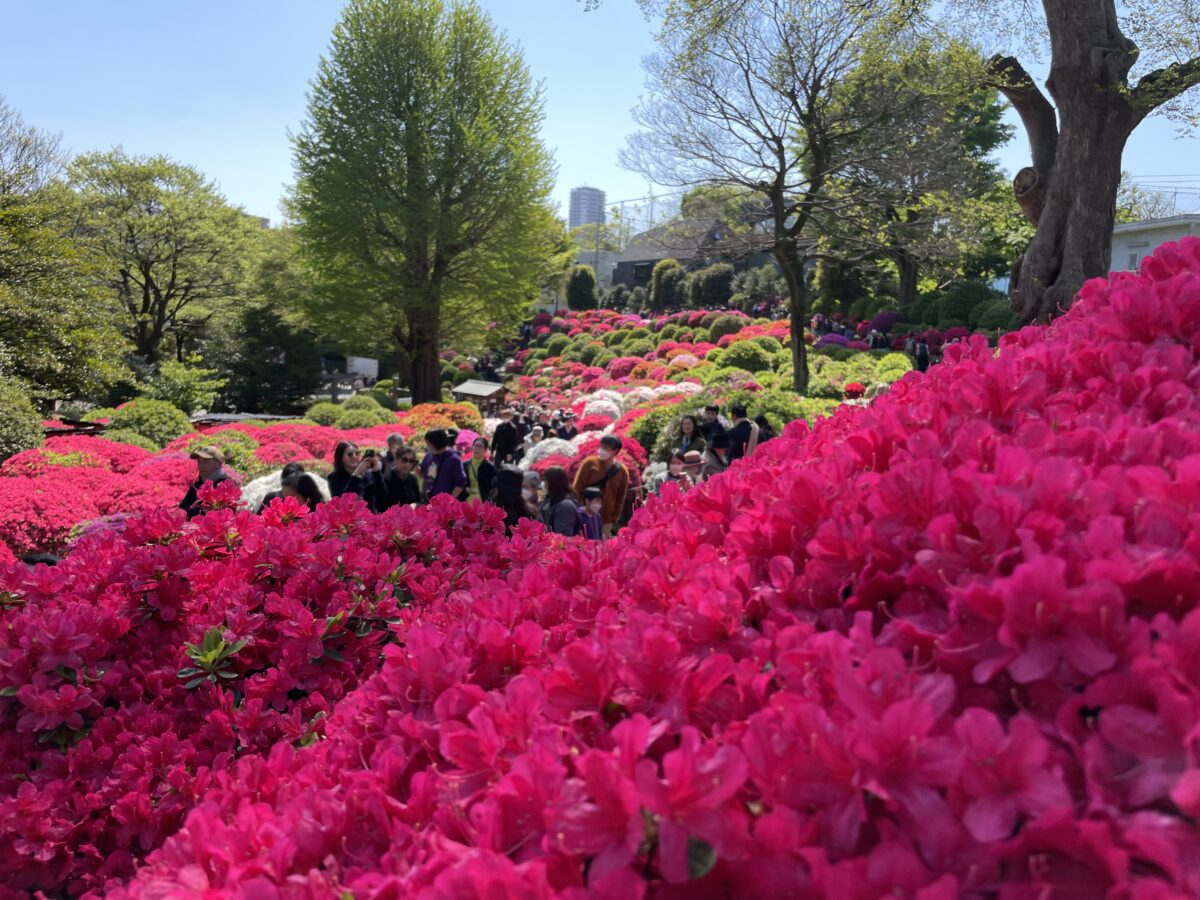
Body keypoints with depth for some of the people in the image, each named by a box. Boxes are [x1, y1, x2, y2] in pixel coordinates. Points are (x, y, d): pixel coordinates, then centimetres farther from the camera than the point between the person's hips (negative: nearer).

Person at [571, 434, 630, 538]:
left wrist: (612, 522, 3)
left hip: (605, 523, 2)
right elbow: (577, 489, -4)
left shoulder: (622, 471, 1)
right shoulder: (589, 463, -5)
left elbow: (620, 499, 6)